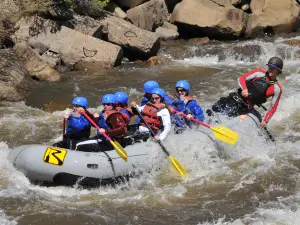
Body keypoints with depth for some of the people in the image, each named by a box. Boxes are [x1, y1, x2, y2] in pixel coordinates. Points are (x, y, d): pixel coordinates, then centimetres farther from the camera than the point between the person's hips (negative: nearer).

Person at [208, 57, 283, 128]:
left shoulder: (277, 89, -5)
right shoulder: (260, 72, 0)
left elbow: (273, 108, -1)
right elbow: (242, 78, 0)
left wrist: (265, 121, -13)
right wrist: (244, 89, -20)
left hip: (246, 106, -3)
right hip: (236, 97, 3)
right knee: (214, 109, -4)